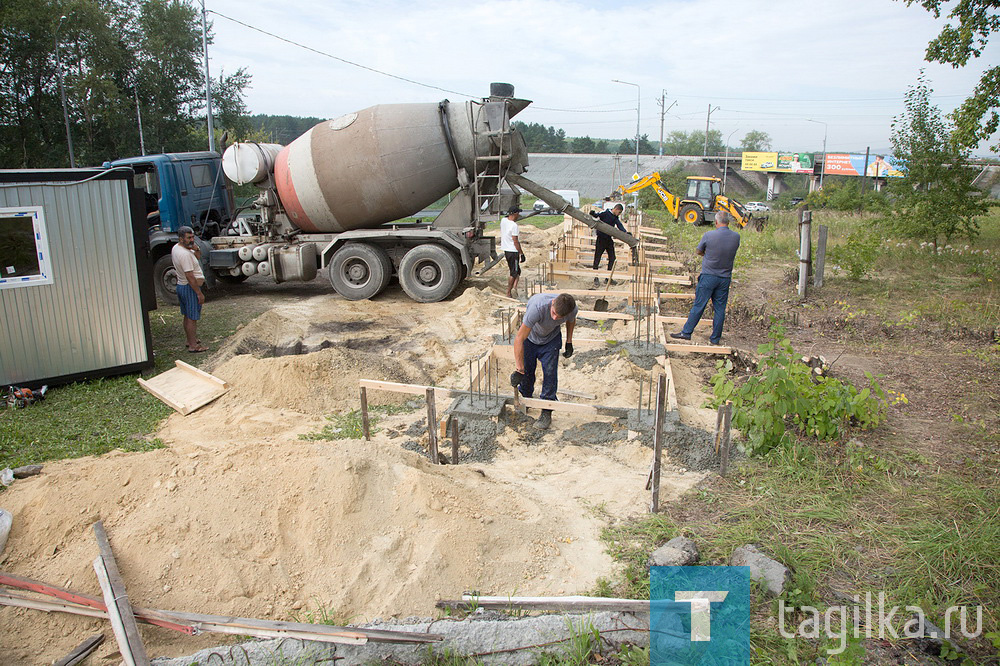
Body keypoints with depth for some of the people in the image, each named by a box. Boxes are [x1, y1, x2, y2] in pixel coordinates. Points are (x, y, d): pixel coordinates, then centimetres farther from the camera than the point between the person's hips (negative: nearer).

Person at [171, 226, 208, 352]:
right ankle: (193, 346, 1)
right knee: (192, 318, -4)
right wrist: (199, 293, -22)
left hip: (181, 285, 10)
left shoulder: (176, 248, 8)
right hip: (190, 288, -10)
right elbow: (190, 277, -26)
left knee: (187, 316, 20)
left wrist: (196, 249, -5)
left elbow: (198, 257, 18)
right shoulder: (185, 254, -24)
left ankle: (190, 340, 33)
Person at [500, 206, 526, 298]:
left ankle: (514, 288, 10)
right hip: (513, 251, -9)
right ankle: (508, 293, 5)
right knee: (514, 273, 0)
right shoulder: (514, 226, -21)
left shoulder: (503, 221, 3)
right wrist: (521, 253, -14)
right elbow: (515, 242, -19)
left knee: (517, 271, 17)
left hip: (505, 249, 9)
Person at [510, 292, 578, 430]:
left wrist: (569, 342, 4)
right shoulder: (538, 307, -45)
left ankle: (546, 412, 4)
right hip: (529, 336, -2)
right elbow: (519, 339, -41)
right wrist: (519, 369, -39)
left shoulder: (573, 309, -31)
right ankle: (525, 399, 34)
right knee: (527, 371, 5)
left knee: (550, 374, -7)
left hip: (551, 339, 2)